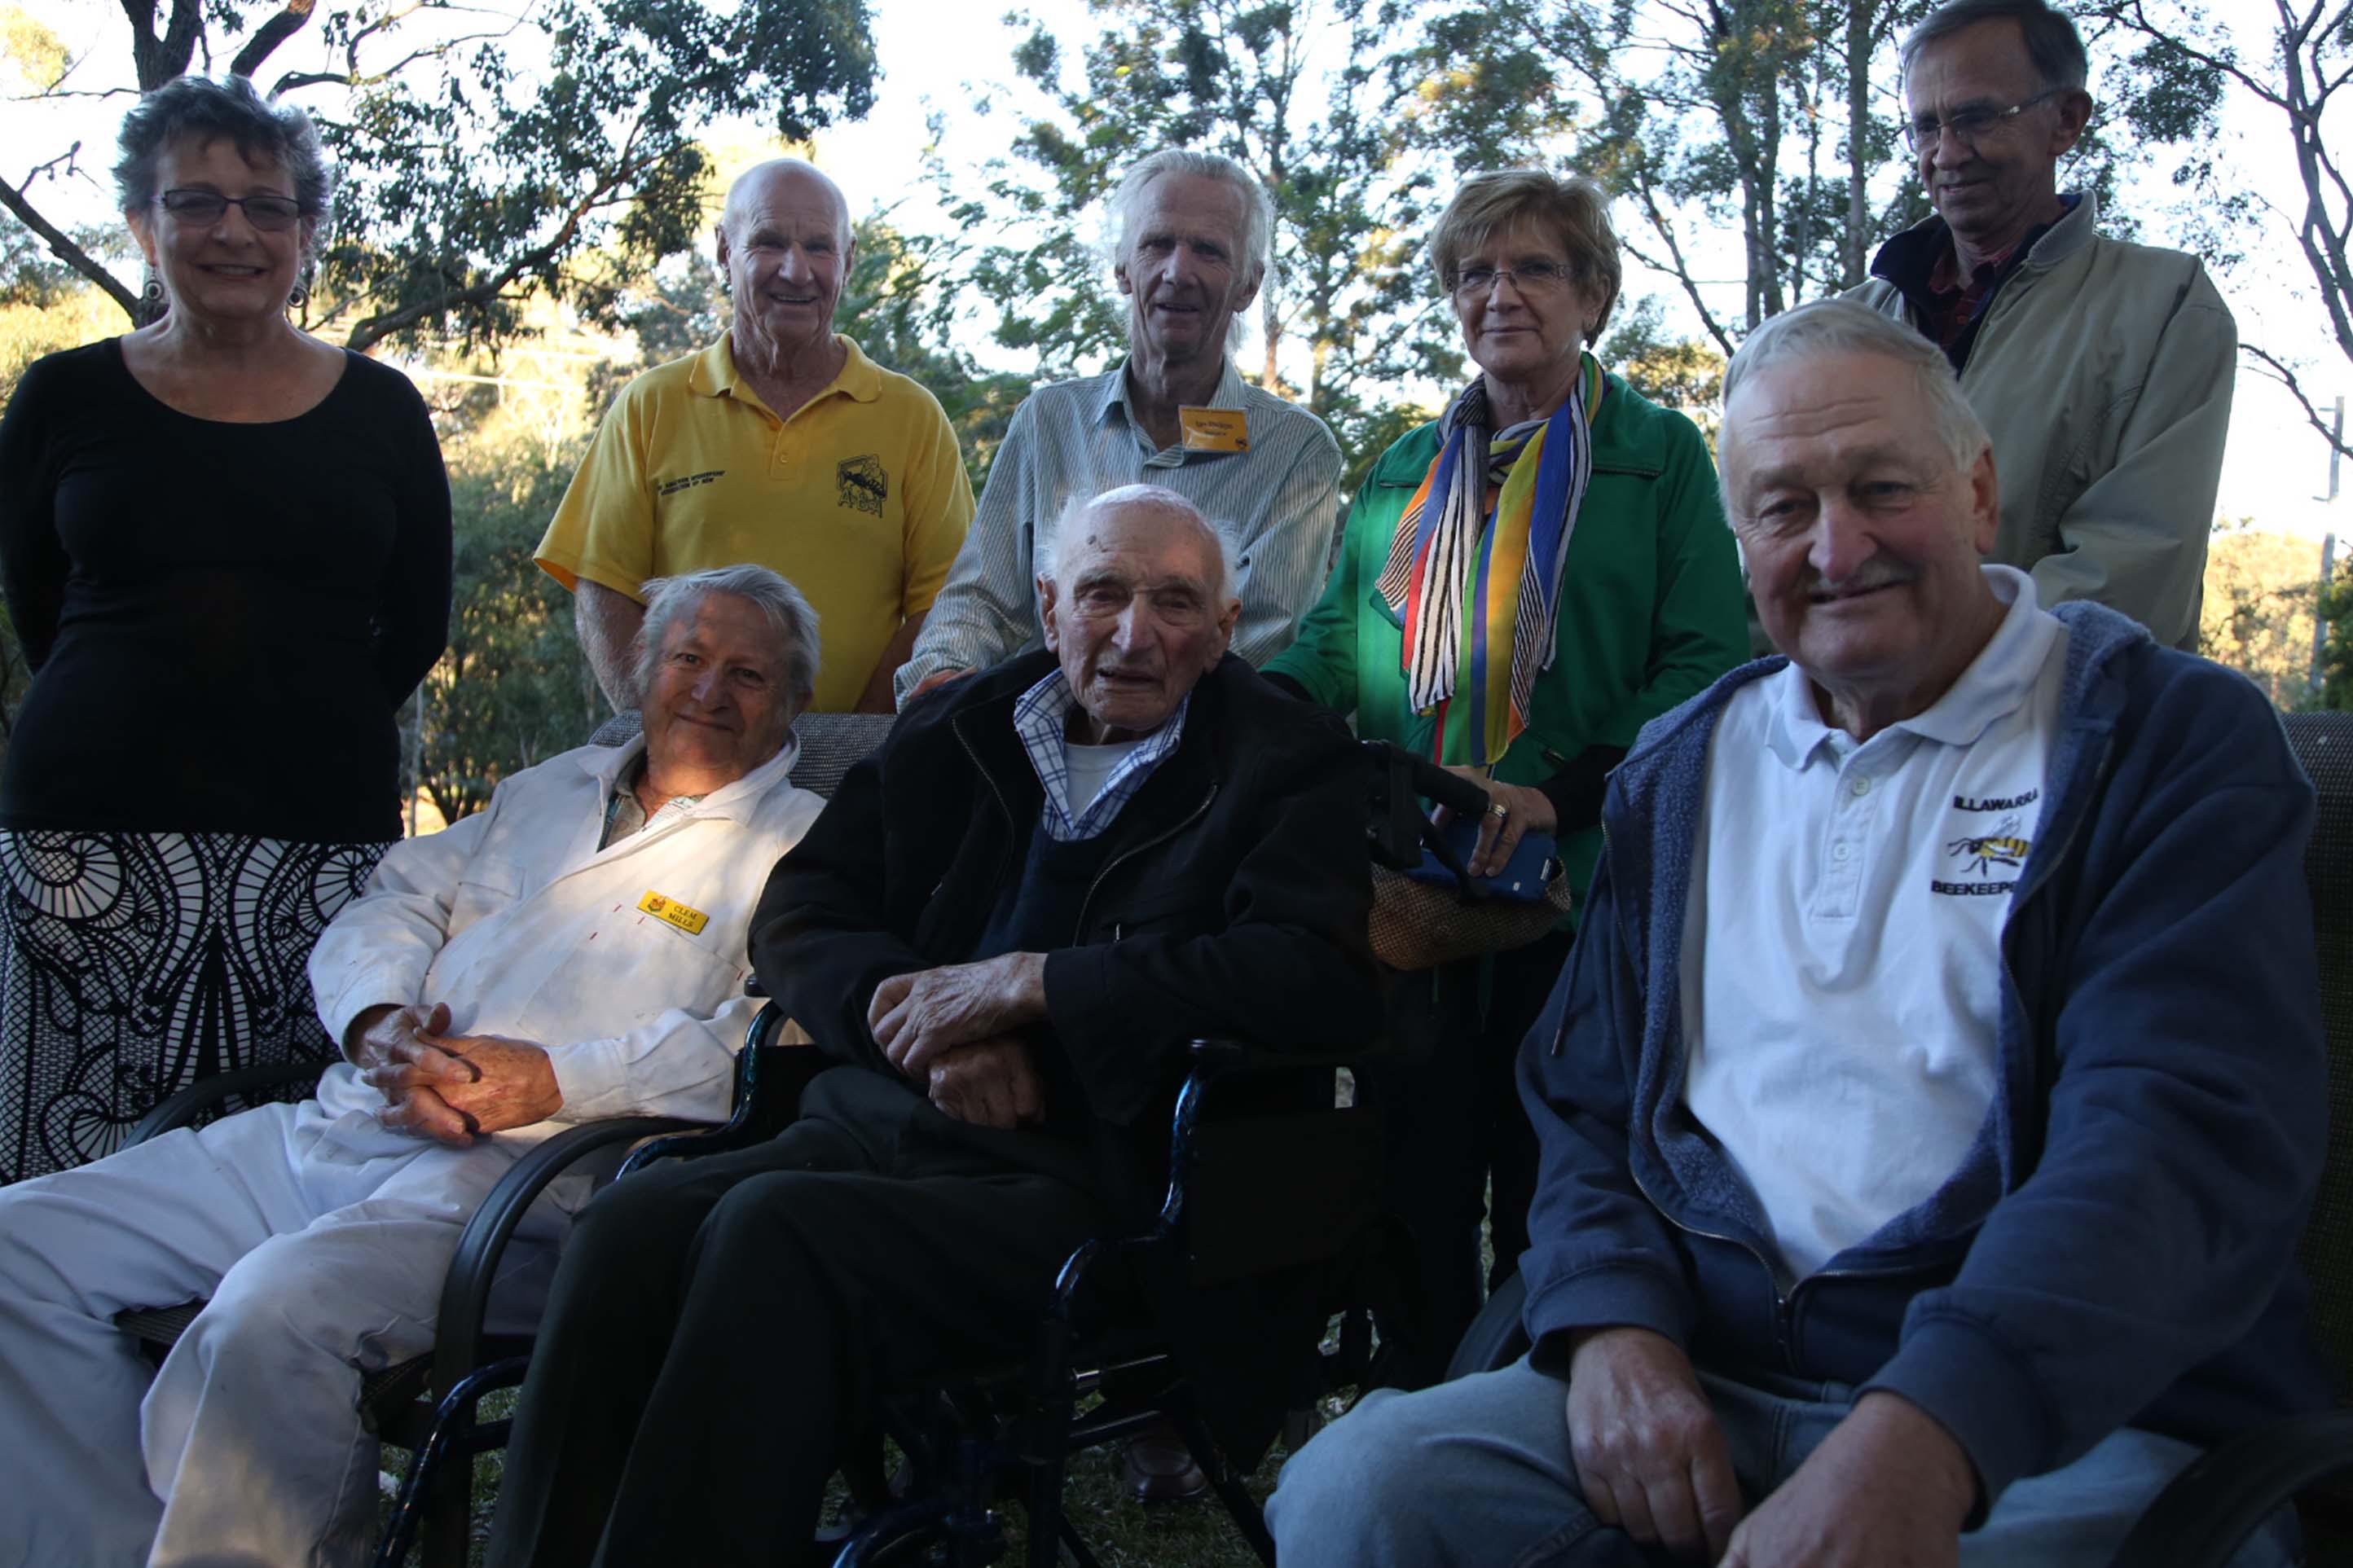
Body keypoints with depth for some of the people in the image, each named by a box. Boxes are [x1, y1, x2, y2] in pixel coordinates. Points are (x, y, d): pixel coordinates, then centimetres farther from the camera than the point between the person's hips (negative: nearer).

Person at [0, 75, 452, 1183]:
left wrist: (308, 726, 11)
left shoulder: (378, 412, 9)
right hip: (96, 824, 0)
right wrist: (141, 718, 12)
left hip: (321, 822, 0)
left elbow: (417, 626, 13)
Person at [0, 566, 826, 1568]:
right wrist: (377, 1019, -1)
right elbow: (390, 905, 22)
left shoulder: (801, 844, 4)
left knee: (273, 1307, -34)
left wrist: (557, 1078, -18)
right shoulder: (551, 789, 26)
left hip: (514, 1172, -7)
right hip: (332, 1133, 8)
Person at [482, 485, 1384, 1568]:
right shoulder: (953, 735, 18)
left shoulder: (1291, 769, 3)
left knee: (773, 1229, -29)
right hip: (886, 1127, 5)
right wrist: (931, 1023, -7)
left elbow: (1314, 978, -15)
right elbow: (795, 917, 15)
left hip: (1087, 1180, -5)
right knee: (633, 1224, -23)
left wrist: (1024, 982, -14)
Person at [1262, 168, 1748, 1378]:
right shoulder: (1407, 470, 17)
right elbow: (1339, 635, 15)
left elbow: (1705, 663, -6)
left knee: (1553, 1203, 3)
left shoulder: (1658, 454, 4)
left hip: (1579, 886, -3)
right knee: (1418, 1188, 8)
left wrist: (1562, 795, -19)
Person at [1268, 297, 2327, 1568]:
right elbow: (1583, 1102, 15)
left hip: (2071, 1414, -4)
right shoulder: (1680, 774, 16)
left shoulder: (2176, 739, 0)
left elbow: (2185, 1133, -15)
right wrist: (1615, 1326, -7)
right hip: (1696, 1386, 4)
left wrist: (1921, 1436, -29)